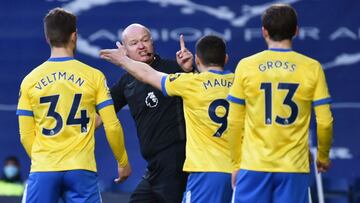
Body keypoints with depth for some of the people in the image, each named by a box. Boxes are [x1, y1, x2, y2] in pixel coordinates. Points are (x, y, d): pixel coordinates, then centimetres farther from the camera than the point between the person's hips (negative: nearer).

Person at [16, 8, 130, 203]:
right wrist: (123, 162, 15)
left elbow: (26, 135, 6)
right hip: (81, 169, -1)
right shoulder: (93, 76, 0)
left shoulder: (30, 80, 4)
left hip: (43, 169, 1)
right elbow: (112, 126, 1)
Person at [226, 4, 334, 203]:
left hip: (254, 166, 0)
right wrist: (323, 157, 18)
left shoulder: (246, 66, 0)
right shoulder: (312, 68, 0)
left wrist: (237, 163, 14)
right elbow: (325, 122, 1)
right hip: (294, 166, 0)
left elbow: (234, 122, 3)